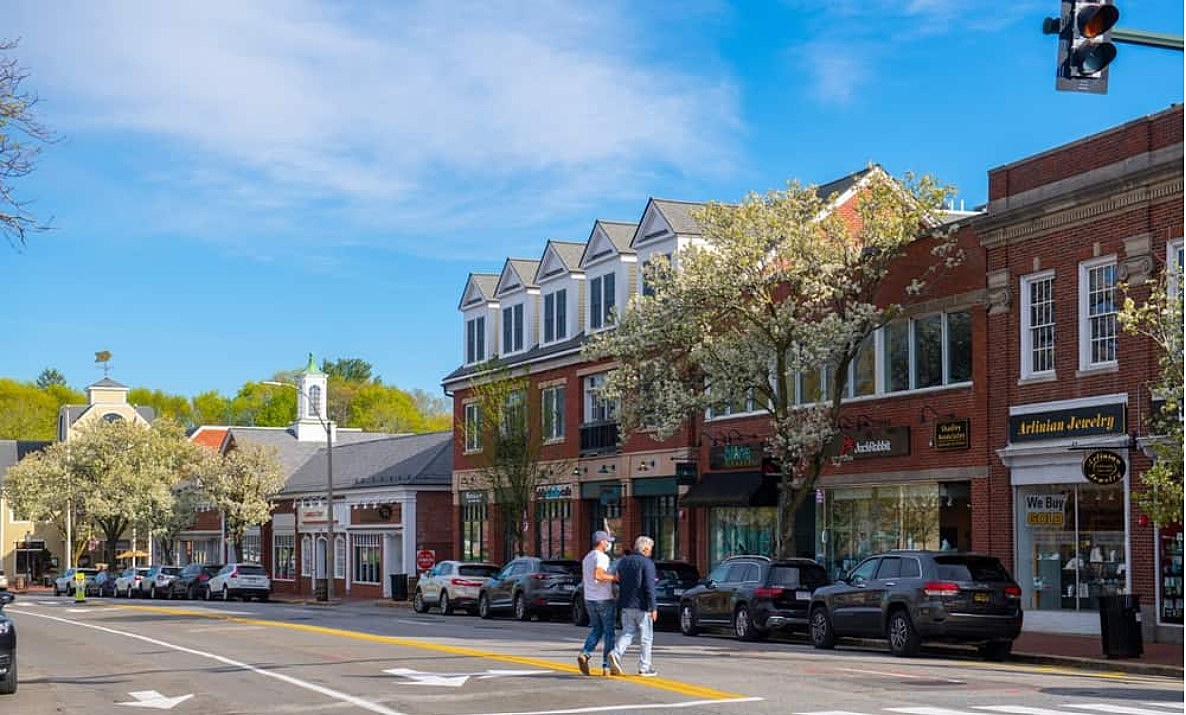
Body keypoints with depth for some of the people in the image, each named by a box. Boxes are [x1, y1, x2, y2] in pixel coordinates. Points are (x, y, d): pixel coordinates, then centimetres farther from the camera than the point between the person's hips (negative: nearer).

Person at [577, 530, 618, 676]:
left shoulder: (586, 558, 13)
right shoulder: (601, 557, -14)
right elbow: (598, 575, -29)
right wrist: (614, 577, -18)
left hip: (589, 599, 7)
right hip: (604, 599, -7)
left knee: (596, 630, 15)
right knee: (609, 632, 2)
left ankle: (584, 654, -9)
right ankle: (607, 666, 2)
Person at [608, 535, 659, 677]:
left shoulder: (623, 562, 9)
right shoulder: (647, 563, -11)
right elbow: (649, 587, -18)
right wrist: (653, 608, -15)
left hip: (626, 605, 6)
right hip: (642, 606, -6)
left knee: (627, 633, 10)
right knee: (646, 637, 5)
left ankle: (616, 654, -15)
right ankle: (644, 668, 8)